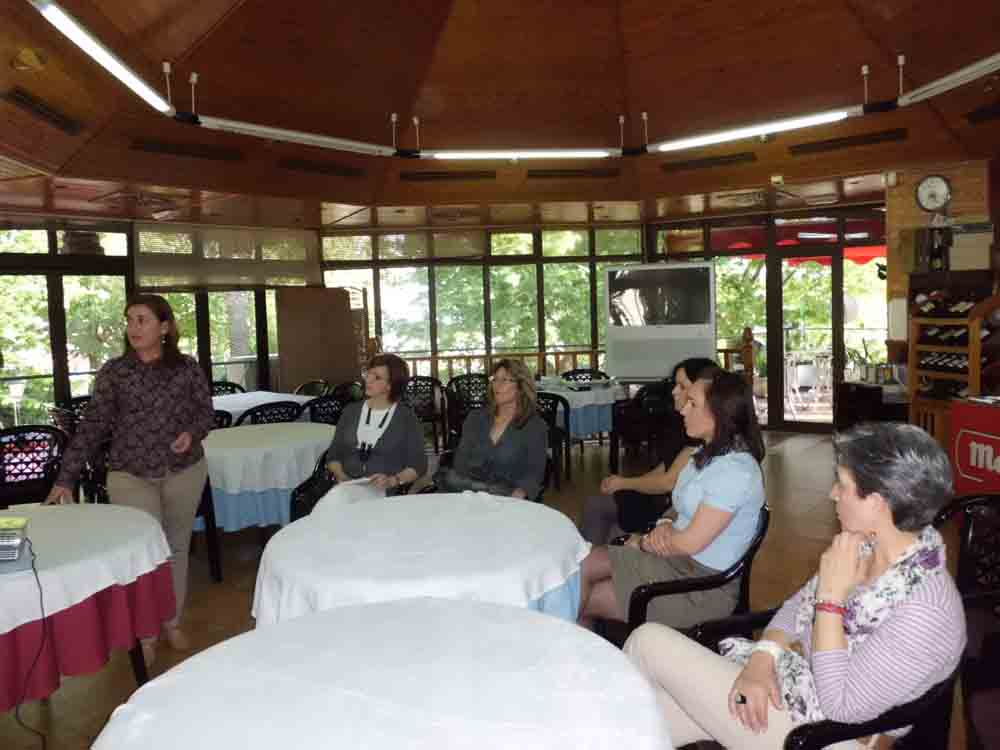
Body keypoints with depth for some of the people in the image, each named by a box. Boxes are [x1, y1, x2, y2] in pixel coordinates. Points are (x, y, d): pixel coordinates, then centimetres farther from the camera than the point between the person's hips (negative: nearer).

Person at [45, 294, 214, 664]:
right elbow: (92, 426, -5)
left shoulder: (188, 368, -2)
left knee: (177, 548, 13)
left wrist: (192, 433, -17)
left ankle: (173, 623, 31)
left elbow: (207, 412, 5)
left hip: (185, 472, 2)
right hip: (130, 475, -1)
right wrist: (65, 479, -9)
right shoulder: (113, 372, -4)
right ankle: (144, 633, 17)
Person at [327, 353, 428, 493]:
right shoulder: (351, 411, 11)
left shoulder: (406, 417, 1)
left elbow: (418, 465, -1)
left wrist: (392, 481, -17)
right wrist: (341, 476, -5)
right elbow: (333, 454, 14)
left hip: (388, 495, -2)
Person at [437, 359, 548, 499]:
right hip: (468, 490, 4)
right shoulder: (476, 418, 15)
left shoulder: (535, 426, 2)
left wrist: (517, 495, -25)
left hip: (506, 497, -3)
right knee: (445, 477, -28)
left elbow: (534, 473, -5)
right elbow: (461, 460, 8)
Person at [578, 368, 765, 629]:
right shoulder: (708, 455, 9)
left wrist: (645, 542, -6)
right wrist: (665, 527, -7)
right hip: (676, 559, 8)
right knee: (580, 567, -7)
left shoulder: (736, 471, -22)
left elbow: (691, 543, -22)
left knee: (582, 600, -7)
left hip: (702, 587, -8)